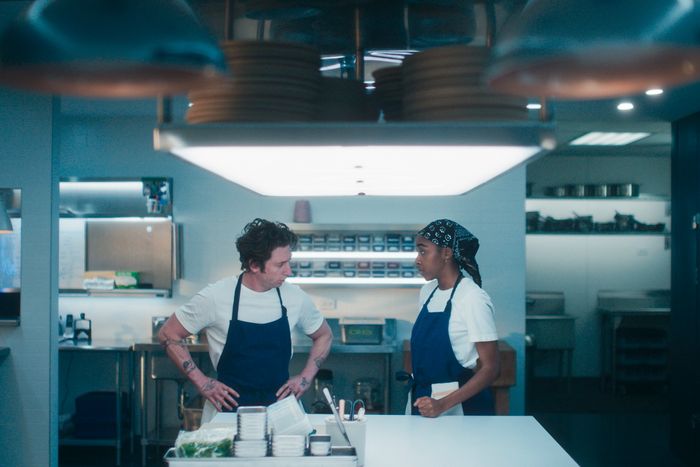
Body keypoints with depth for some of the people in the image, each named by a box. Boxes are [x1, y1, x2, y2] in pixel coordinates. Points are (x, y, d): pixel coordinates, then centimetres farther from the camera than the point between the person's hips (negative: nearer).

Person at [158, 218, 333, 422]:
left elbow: (324, 335, 19)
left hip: (280, 405, 3)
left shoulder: (295, 297, 1)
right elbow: (168, 335, 1)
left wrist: (306, 377, 6)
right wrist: (201, 382, -3)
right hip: (229, 407, -2)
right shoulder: (216, 297, -9)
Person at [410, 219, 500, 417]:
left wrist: (443, 404, -24)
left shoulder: (473, 298, -16)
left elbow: (490, 368, -17)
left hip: (460, 406, -6)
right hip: (424, 402, 6)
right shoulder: (427, 292, 5)